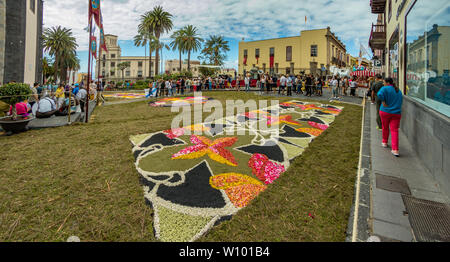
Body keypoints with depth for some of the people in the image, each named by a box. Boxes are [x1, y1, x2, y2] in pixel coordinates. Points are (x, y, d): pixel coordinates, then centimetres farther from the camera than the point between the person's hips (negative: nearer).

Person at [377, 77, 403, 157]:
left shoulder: (385, 88, -5)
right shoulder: (399, 91, 15)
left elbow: (380, 94, -25)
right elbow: (401, 102, 18)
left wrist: (383, 102, -15)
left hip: (385, 112, -4)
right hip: (396, 113, 4)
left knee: (385, 128, 16)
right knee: (394, 130, -1)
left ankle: (385, 142, 34)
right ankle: (395, 150, -8)